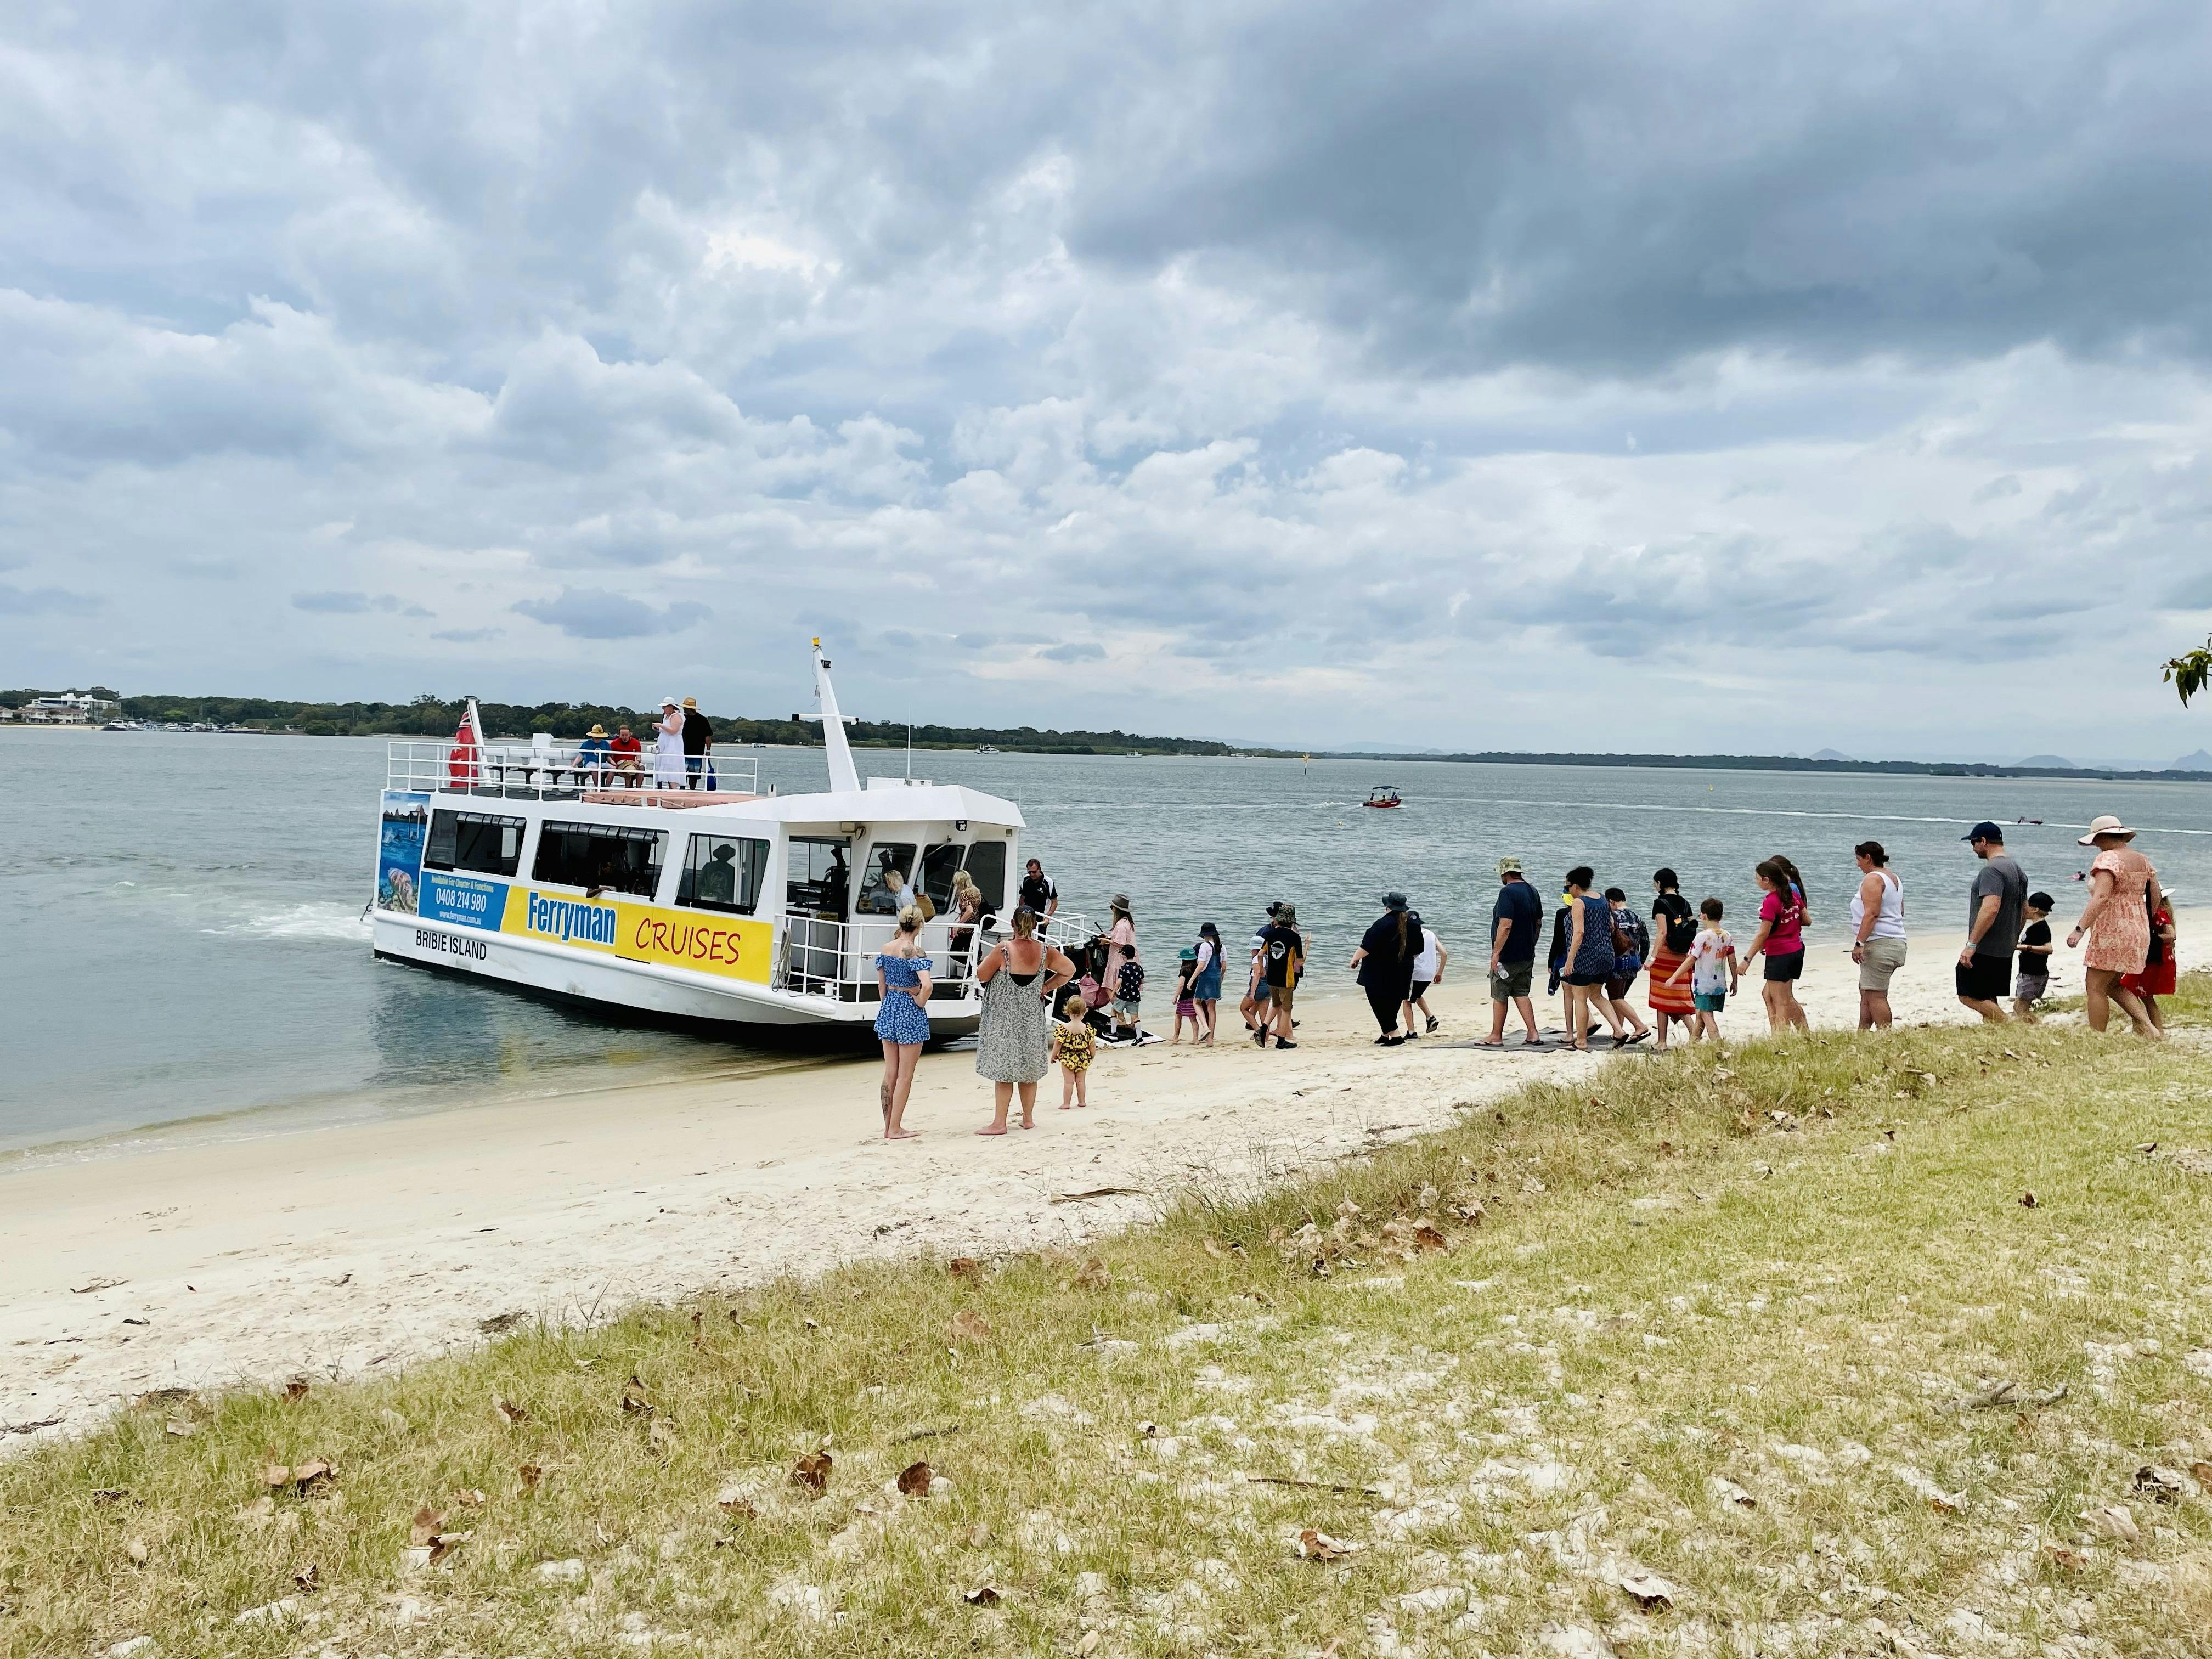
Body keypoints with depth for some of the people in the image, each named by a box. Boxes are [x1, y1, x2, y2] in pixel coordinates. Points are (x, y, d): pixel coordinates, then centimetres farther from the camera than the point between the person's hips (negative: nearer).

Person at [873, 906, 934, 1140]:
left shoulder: (886, 948, 2)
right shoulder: (915, 951, -17)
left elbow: (881, 983, 10)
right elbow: (926, 985, -28)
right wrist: (920, 1003, -11)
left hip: (889, 1008, 6)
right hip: (910, 1011, -6)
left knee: (890, 1073, 13)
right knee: (905, 1075, 4)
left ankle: (889, 1127, 20)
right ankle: (895, 1129, 7)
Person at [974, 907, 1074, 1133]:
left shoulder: (1003, 949, -16)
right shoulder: (1044, 951, -3)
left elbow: (981, 976, -9)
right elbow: (1069, 971, 9)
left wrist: (988, 959, 10)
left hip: (1004, 1017, -4)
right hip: (1032, 1017, 4)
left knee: (1003, 1071, -1)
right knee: (1029, 1070, 15)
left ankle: (999, 1122, -1)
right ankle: (1028, 1119, 23)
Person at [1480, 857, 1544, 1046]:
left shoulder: (1507, 892, -18)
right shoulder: (1532, 891, 9)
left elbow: (1505, 926, -24)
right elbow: (1539, 923, 17)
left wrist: (1496, 953, -20)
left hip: (1507, 956, -8)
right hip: (1527, 956, 8)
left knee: (1499, 996, 3)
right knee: (1521, 994, 14)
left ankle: (1496, 1037, 10)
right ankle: (1533, 1034, 7)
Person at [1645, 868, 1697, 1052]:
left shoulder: (1661, 903, -9)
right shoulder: (1685, 903, 10)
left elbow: (1662, 933, -17)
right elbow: (1693, 929, 10)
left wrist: (1653, 957, -18)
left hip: (1665, 955, -6)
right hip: (1683, 958, 6)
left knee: (1661, 998, 4)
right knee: (1680, 997, 13)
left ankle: (1662, 1042, 8)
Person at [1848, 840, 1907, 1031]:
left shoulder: (1873, 879, -11)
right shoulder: (1894, 879, 20)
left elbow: (1871, 913, -21)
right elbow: (1900, 913, 26)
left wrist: (1859, 943, -23)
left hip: (1878, 944, -11)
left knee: (1875, 995, -10)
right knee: (1866, 992, 16)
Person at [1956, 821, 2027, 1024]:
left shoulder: (1992, 870, -16)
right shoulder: (2017, 870, 18)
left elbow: (1991, 908, -27)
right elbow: (2025, 910, 24)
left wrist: (1971, 944, -27)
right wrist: (2013, 941, 28)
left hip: (1985, 950, -10)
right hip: (2005, 951, 10)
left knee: (1969, 996, -9)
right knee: (1988, 1000, 13)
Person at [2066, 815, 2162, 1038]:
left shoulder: (2108, 858, -13)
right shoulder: (2143, 860, 13)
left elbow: (2101, 897, -25)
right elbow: (2156, 897, 17)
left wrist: (2080, 929, -29)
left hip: (2112, 930, -9)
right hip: (2138, 932, 9)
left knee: (2095, 987, -3)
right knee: (2112, 985, 16)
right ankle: (2148, 1027, 3)